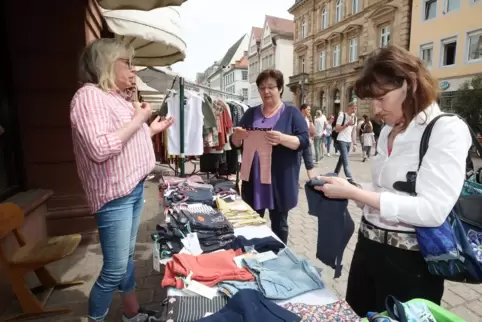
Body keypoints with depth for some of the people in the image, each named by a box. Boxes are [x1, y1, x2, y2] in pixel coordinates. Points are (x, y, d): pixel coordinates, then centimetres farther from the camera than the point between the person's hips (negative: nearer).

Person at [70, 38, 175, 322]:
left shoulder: (117, 98, 14)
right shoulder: (89, 96, -14)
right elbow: (100, 149, -27)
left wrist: (152, 130, 17)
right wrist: (138, 120, -18)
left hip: (134, 188, 9)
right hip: (114, 195, -9)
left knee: (127, 258, 20)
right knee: (114, 269, 1)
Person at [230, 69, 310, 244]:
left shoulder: (292, 113, 0)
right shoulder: (251, 113, 10)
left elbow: (304, 141, -9)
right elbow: (235, 144, 10)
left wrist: (282, 139, -28)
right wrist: (237, 136, -14)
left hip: (280, 181, -3)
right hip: (254, 180, 3)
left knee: (279, 224, 10)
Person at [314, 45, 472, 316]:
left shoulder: (448, 130, -14)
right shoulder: (389, 130, 8)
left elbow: (432, 210, -24)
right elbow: (386, 190, 9)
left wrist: (353, 192, -24)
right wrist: (346, 189, -6)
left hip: (408, 258, -7)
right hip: (368, 244, 7)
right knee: (355, 315, 23)